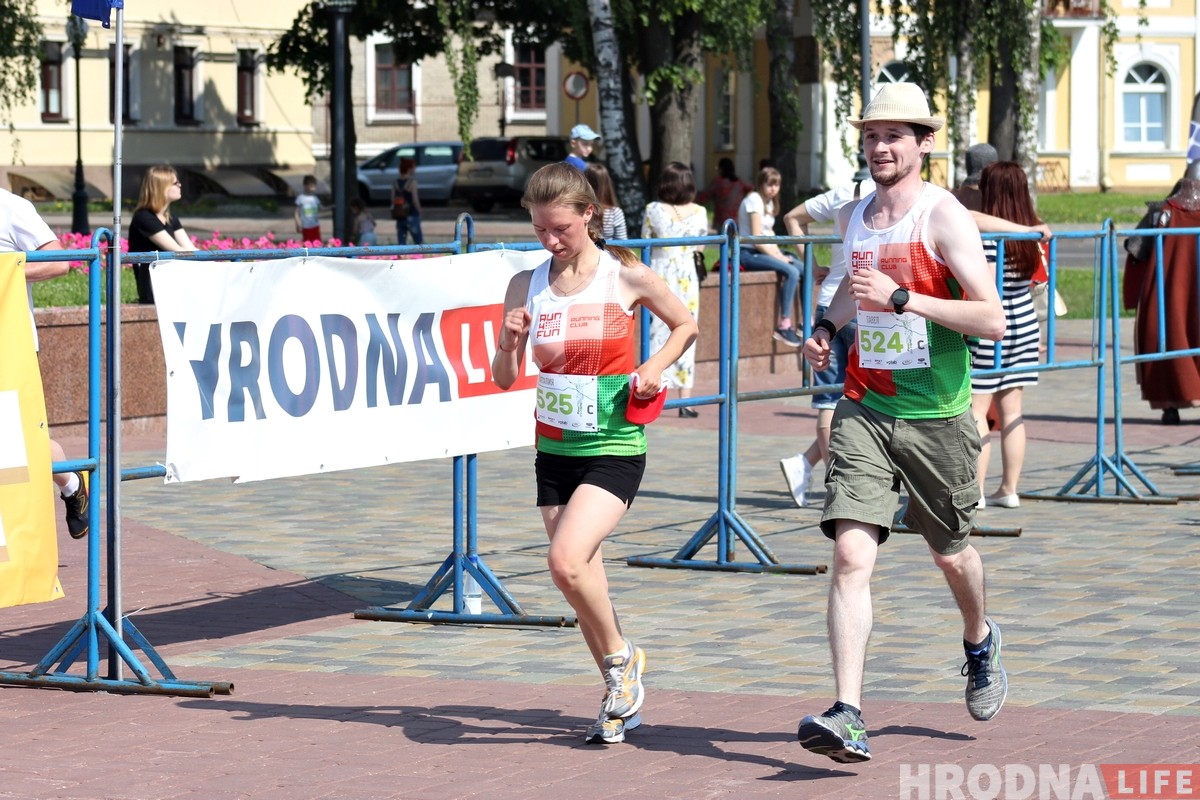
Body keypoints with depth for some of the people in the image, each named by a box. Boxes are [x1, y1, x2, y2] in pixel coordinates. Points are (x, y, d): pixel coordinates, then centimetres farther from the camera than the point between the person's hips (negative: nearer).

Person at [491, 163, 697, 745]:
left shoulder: (627, 277, -6)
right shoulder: (526, 287, 2)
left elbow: (686, 326, 10)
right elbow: (504, 379, 4)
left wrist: (654, 367, -7)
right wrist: (510, 342, -16)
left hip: (614, 449, -5)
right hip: (554, 450, 5)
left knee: (565, 560, -22)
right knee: (582, 584, 7)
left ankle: (621, 657, 3)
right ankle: (622, 697, 24)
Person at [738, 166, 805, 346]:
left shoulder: (769, 202, 16)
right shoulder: (754, 200, -12)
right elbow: (756, 237, -17)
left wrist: (780, 254, -1)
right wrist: (777, 256, -14)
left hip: (764, 251, 9)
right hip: (750, 254, -9)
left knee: (804, 269, -4)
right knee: (792, 272, -26)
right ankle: (784, 326, -25)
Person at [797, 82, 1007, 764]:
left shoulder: (944, 217, -11)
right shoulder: (853, 217, 8)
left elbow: (994, 319, -18)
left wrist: (902, 298, -25)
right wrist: (827, 325, 11)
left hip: (936, 415, -3)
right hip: (864, 409, 4)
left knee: (951, 552, 15)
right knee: (852, 554, -14)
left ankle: (980, 639, 50)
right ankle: (849, 717, -20)